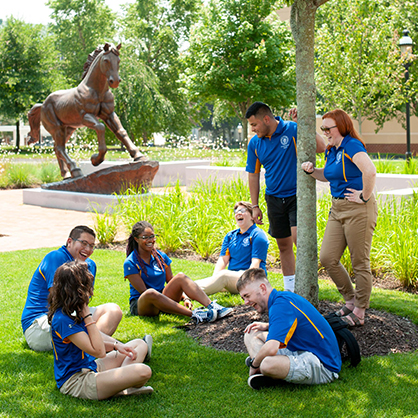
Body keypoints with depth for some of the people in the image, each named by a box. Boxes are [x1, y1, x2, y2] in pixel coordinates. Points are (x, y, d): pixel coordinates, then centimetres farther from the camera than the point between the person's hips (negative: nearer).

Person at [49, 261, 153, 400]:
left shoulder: (73, 311, 7)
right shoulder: (63, 319, -24)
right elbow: (99, 351, -24)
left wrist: (116, 345, 5)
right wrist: (87, 314, -21)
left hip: (90, 368, 11)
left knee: (140, 344, 16)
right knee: (143, 371, -28)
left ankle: (121, 378, -9)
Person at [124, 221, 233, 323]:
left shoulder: (161, 256, 9)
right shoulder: (130, 263, -8)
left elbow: (172, 282, 8)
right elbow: (144, 291, -14)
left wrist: (185, 297, -13)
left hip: (162, 298, 5)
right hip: (140, 305, -5)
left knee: (181, 276, -20)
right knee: (151, 293, -40)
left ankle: (212, 306, -37)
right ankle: (194, 315, -47)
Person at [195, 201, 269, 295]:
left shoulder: (258, 235, -1)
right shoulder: (230, 236, 18)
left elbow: (255, 263, -12)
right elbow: (223, 260, 7)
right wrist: (214, 278, -11)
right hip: (232, 275, 7)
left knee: (224, 275, -36)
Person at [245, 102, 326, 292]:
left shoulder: (293, 130, -11)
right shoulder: (254, 143, 2)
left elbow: (321, 147, -21)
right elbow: (253, 175, 10)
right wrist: (255, 206, 8)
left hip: (297, 195, -5)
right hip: (274, 198, 5)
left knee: (298, 237, -20)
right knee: (284, 245, 11)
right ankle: (289, 289, 24)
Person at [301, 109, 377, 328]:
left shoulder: (352, 146, -15)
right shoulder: (332, 150, 14)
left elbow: (370, 171, -31)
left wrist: (365, 196, -20)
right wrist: (312, 170, 13)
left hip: (358, 210, -9)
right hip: (337, 208, 9)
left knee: (360, 263, 1)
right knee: (327, 258, 5)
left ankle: (359, 313, 12)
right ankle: (351, 300, 23)